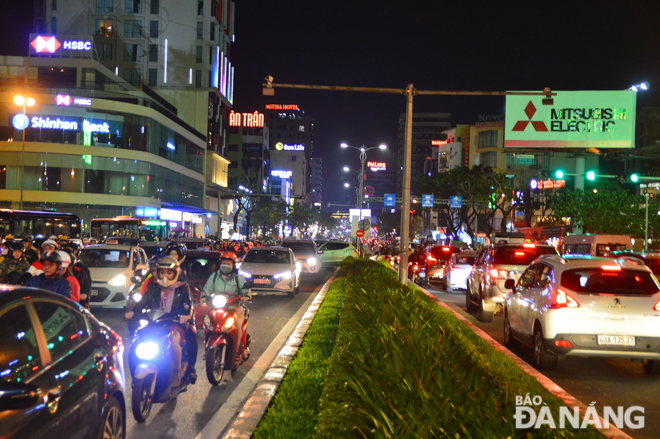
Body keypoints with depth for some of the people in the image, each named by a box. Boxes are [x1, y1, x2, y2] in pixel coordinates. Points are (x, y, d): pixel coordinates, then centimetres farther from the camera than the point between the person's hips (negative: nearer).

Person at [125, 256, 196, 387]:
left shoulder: (183, 288, 8)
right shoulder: (154, 288, 17)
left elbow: (188, 303, -6)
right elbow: (143, 301, 5)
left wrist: (186, 315, -29)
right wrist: (133, 312, -15)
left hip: (175, 323, -4)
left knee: (174, 339, -33)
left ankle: (178, 371, -16)